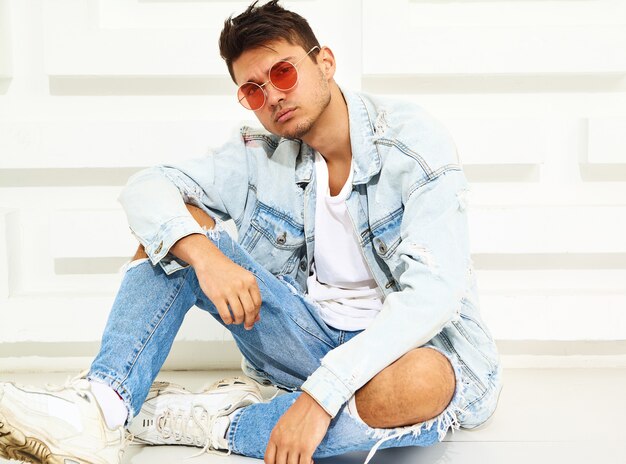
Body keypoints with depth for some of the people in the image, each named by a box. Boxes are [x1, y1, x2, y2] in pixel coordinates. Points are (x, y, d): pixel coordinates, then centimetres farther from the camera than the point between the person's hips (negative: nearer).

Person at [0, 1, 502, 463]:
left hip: (412, 344, -3)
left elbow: (433, 291, -27)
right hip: (312, 336, 4)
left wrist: (322, 392, -36)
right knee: (175, 227, -9)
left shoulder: (413, 141, -16)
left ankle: (211, 423, -22)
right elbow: (147, 187, -7)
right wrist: (203, 253, -29)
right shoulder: (262, 155, -1)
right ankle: (99, 412, -25)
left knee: (421, 381, -42)